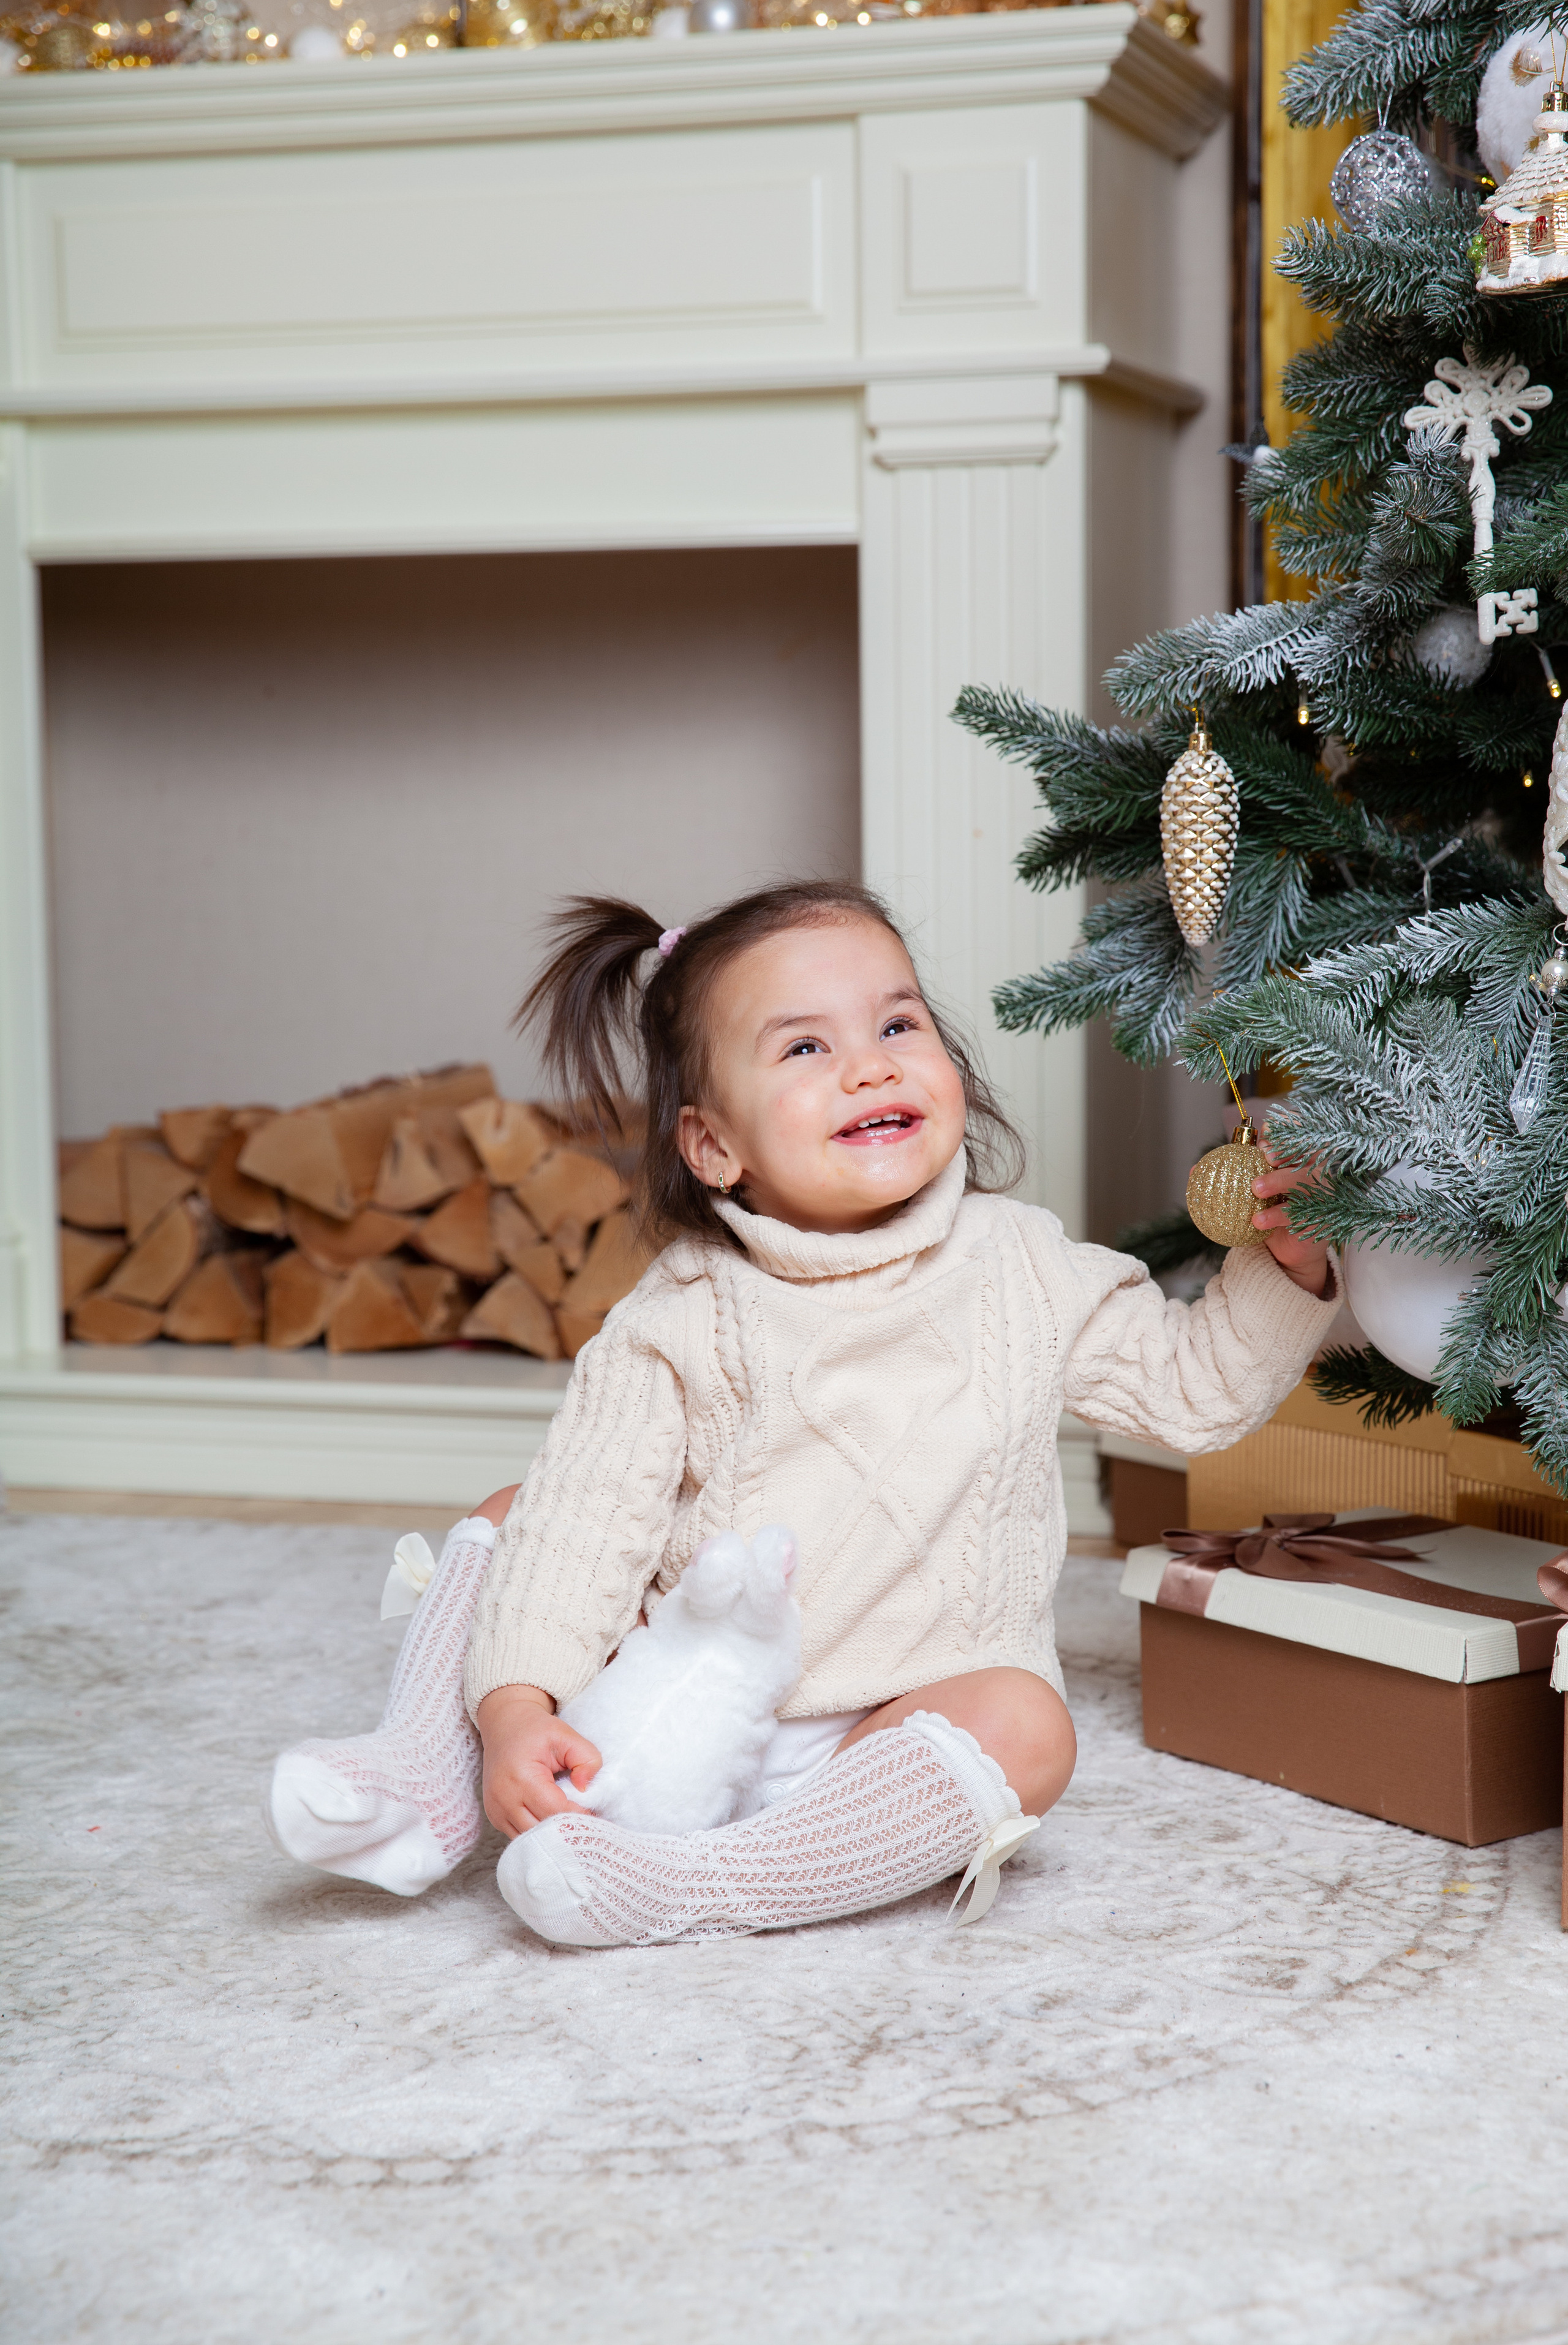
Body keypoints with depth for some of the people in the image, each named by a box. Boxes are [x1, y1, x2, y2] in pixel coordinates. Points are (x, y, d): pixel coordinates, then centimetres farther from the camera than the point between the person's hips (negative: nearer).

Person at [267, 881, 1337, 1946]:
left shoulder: (1024, 1268, -1)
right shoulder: (679, 1326, -8)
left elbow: (1195, 1386, 10)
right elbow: (588, 1510, -15)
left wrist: (1283, 1267, -6)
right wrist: (517, 1701, -27)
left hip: (890, 1732, -1)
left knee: (1023, 1727, -33)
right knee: (513, 1515, -1)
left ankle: (691, 1886, -37)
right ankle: (428, 1785, -2)